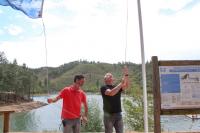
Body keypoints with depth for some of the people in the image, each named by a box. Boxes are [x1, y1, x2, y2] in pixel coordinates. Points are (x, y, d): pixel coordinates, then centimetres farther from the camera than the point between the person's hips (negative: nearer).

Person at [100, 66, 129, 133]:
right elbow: (111, 93, -23)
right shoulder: (104, 87, -4)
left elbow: (126, 86, -2)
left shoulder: (117, 87, 14)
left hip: (118, 114, 5)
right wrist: (121, 83, -23)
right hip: (109, 114, -5)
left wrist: (126, 75, -14)